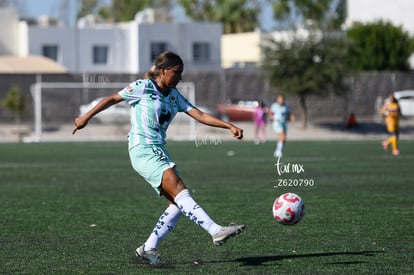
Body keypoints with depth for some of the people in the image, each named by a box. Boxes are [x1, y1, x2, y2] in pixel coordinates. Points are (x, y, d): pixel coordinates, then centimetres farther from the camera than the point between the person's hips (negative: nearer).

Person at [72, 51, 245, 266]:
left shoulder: (173, 95, 15)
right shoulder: (143, 87, -3)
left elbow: (200, 115, 9)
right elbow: (112, 99, 6)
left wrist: (229, 126, -1)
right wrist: (86, 117, 9)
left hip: (159, 151, 8)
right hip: (143, 150, -8)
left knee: (178, 203, -2)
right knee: (179, 189, -22)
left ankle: (149, 248, 7)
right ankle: (216, 231, -36)